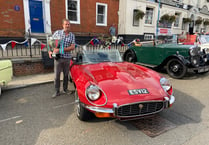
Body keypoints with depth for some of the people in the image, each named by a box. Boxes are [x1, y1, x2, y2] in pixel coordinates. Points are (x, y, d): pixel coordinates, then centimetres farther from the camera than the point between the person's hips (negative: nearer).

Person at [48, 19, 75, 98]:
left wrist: (60, 50, -18)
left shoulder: (72, 35, 2)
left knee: (66, 75, 11)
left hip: (67, 58, 1)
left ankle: (65, 89, 27)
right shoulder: (57, 32, 1)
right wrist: (50, 51, -6)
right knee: (57, 75, 2)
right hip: (58, 58, -1)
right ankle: (57, 91, 14)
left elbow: (72, 47, -9)